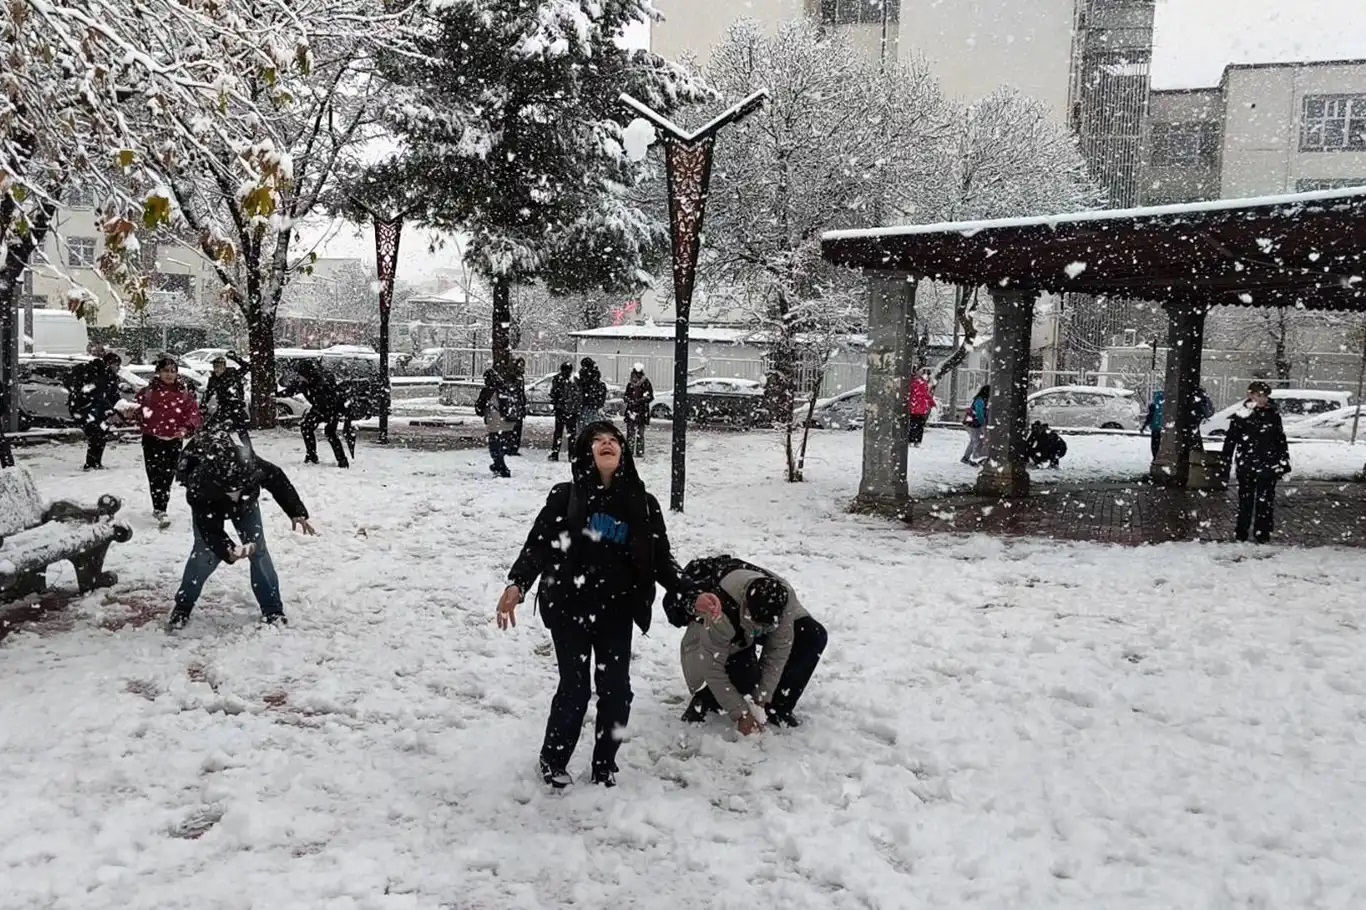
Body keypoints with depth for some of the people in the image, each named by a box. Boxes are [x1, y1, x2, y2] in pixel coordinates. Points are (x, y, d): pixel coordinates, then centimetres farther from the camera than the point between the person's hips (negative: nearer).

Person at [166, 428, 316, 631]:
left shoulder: (252, 466, -42)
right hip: (210, 507, -2)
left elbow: (278, 480, -23)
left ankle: (272, 609, 2)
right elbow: (209, 529, -34)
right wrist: (227, 550, -49)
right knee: (204, 553, -11)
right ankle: (182, 608, 8)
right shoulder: (197, 490, -43)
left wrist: (297, 513, -23)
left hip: (246, 502, 2)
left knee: (258, 550, -5)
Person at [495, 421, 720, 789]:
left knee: (616, 691, 5)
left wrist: (690, 595, -8)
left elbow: (661, 560, 4)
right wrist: (517, 585, -28)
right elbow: (538, 544, -11)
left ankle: (605, 766, 27)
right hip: (569, 609, -2)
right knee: (575, 690, 2)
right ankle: (553, 761, 27)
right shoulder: (566, 497, -5)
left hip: (617, 612, 3)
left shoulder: (642, 504, 2)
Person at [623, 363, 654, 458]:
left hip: (642, 411, -5)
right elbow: (626, 395, 18)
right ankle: (629, 450, 10)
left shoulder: (646, 383, -6)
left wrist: (638, 401, -16)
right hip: (631, 410, 5)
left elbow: (650, 397, -9)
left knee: (640, 433, -3)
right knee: (630, 431, 4)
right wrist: (628, 400, -4)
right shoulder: (630, 383, 10)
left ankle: (640, 451, 2)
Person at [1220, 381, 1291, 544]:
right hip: (1246, 466, -1)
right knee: (1245, 499, 6)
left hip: (1268, 466, 1)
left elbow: (1281, 440, 13)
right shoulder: (1241, 415, -2)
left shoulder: (1273, 415, 5)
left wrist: (1284, 462, 10)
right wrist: (1225, 465, 0)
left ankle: (1263, 532, 11)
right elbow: (1230, 441, 1)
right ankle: (1242, 531, 16)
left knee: (1265, 500, 2)